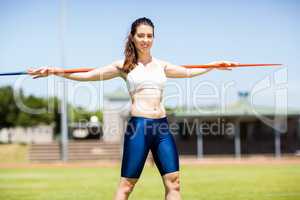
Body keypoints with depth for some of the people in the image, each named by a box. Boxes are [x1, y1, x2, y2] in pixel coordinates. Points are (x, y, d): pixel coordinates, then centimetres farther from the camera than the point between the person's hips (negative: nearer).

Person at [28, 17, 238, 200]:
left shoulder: (161, 66, 15)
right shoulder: (124, 66, 4)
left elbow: (188, 72, 31)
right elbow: (87, 75, -1)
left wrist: (213, 66, 32)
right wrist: (55, 71, -11)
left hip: (162, 126, 4)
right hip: (138, 126, -4)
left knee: (173, 181, 3)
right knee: (127, 183, -2)